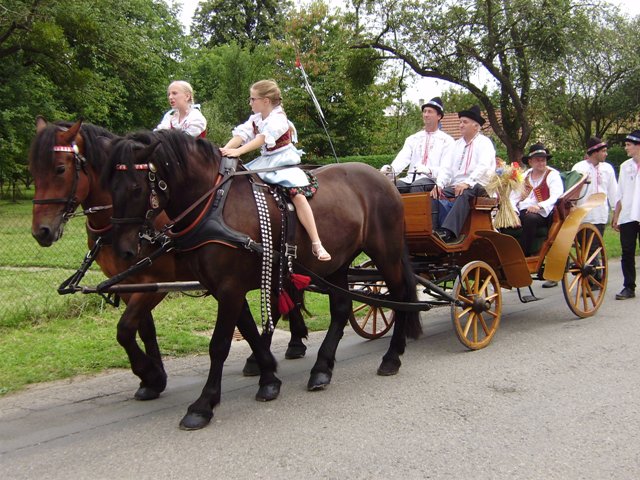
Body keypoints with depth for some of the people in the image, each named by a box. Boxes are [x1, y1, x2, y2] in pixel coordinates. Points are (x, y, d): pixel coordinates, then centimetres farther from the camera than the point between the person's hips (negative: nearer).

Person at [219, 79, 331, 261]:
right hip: (264, 162, 8)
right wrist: (225, 149, -24)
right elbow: (241, 134, -5)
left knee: (297, 193, -28)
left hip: (284, 162, -8)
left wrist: (238, 151, -41)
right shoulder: (255, 119, 9)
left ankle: (316, 245, -30)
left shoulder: (278, 119, -15)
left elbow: (262, 138, -29)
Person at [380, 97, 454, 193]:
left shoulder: (446, 140, 7)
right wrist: (391, 168, -19)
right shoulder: (413, 138, 21)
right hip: (410, 179, 4)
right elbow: (403, 158, 4)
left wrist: (429, 170, -27)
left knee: (416, 186, -36)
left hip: (432, 180, -4)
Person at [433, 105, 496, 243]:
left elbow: (483, 167, -14)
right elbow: (447, 168, 13)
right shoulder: (457, 144, 21)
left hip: (476, 187, -6)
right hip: (455, 185, 6)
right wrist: (439, 185, -6)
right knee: (436, 194, -22)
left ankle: (448, 232, -52)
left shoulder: (484, 142, 3)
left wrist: (467, 183, -27)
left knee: (464, 195, -38)